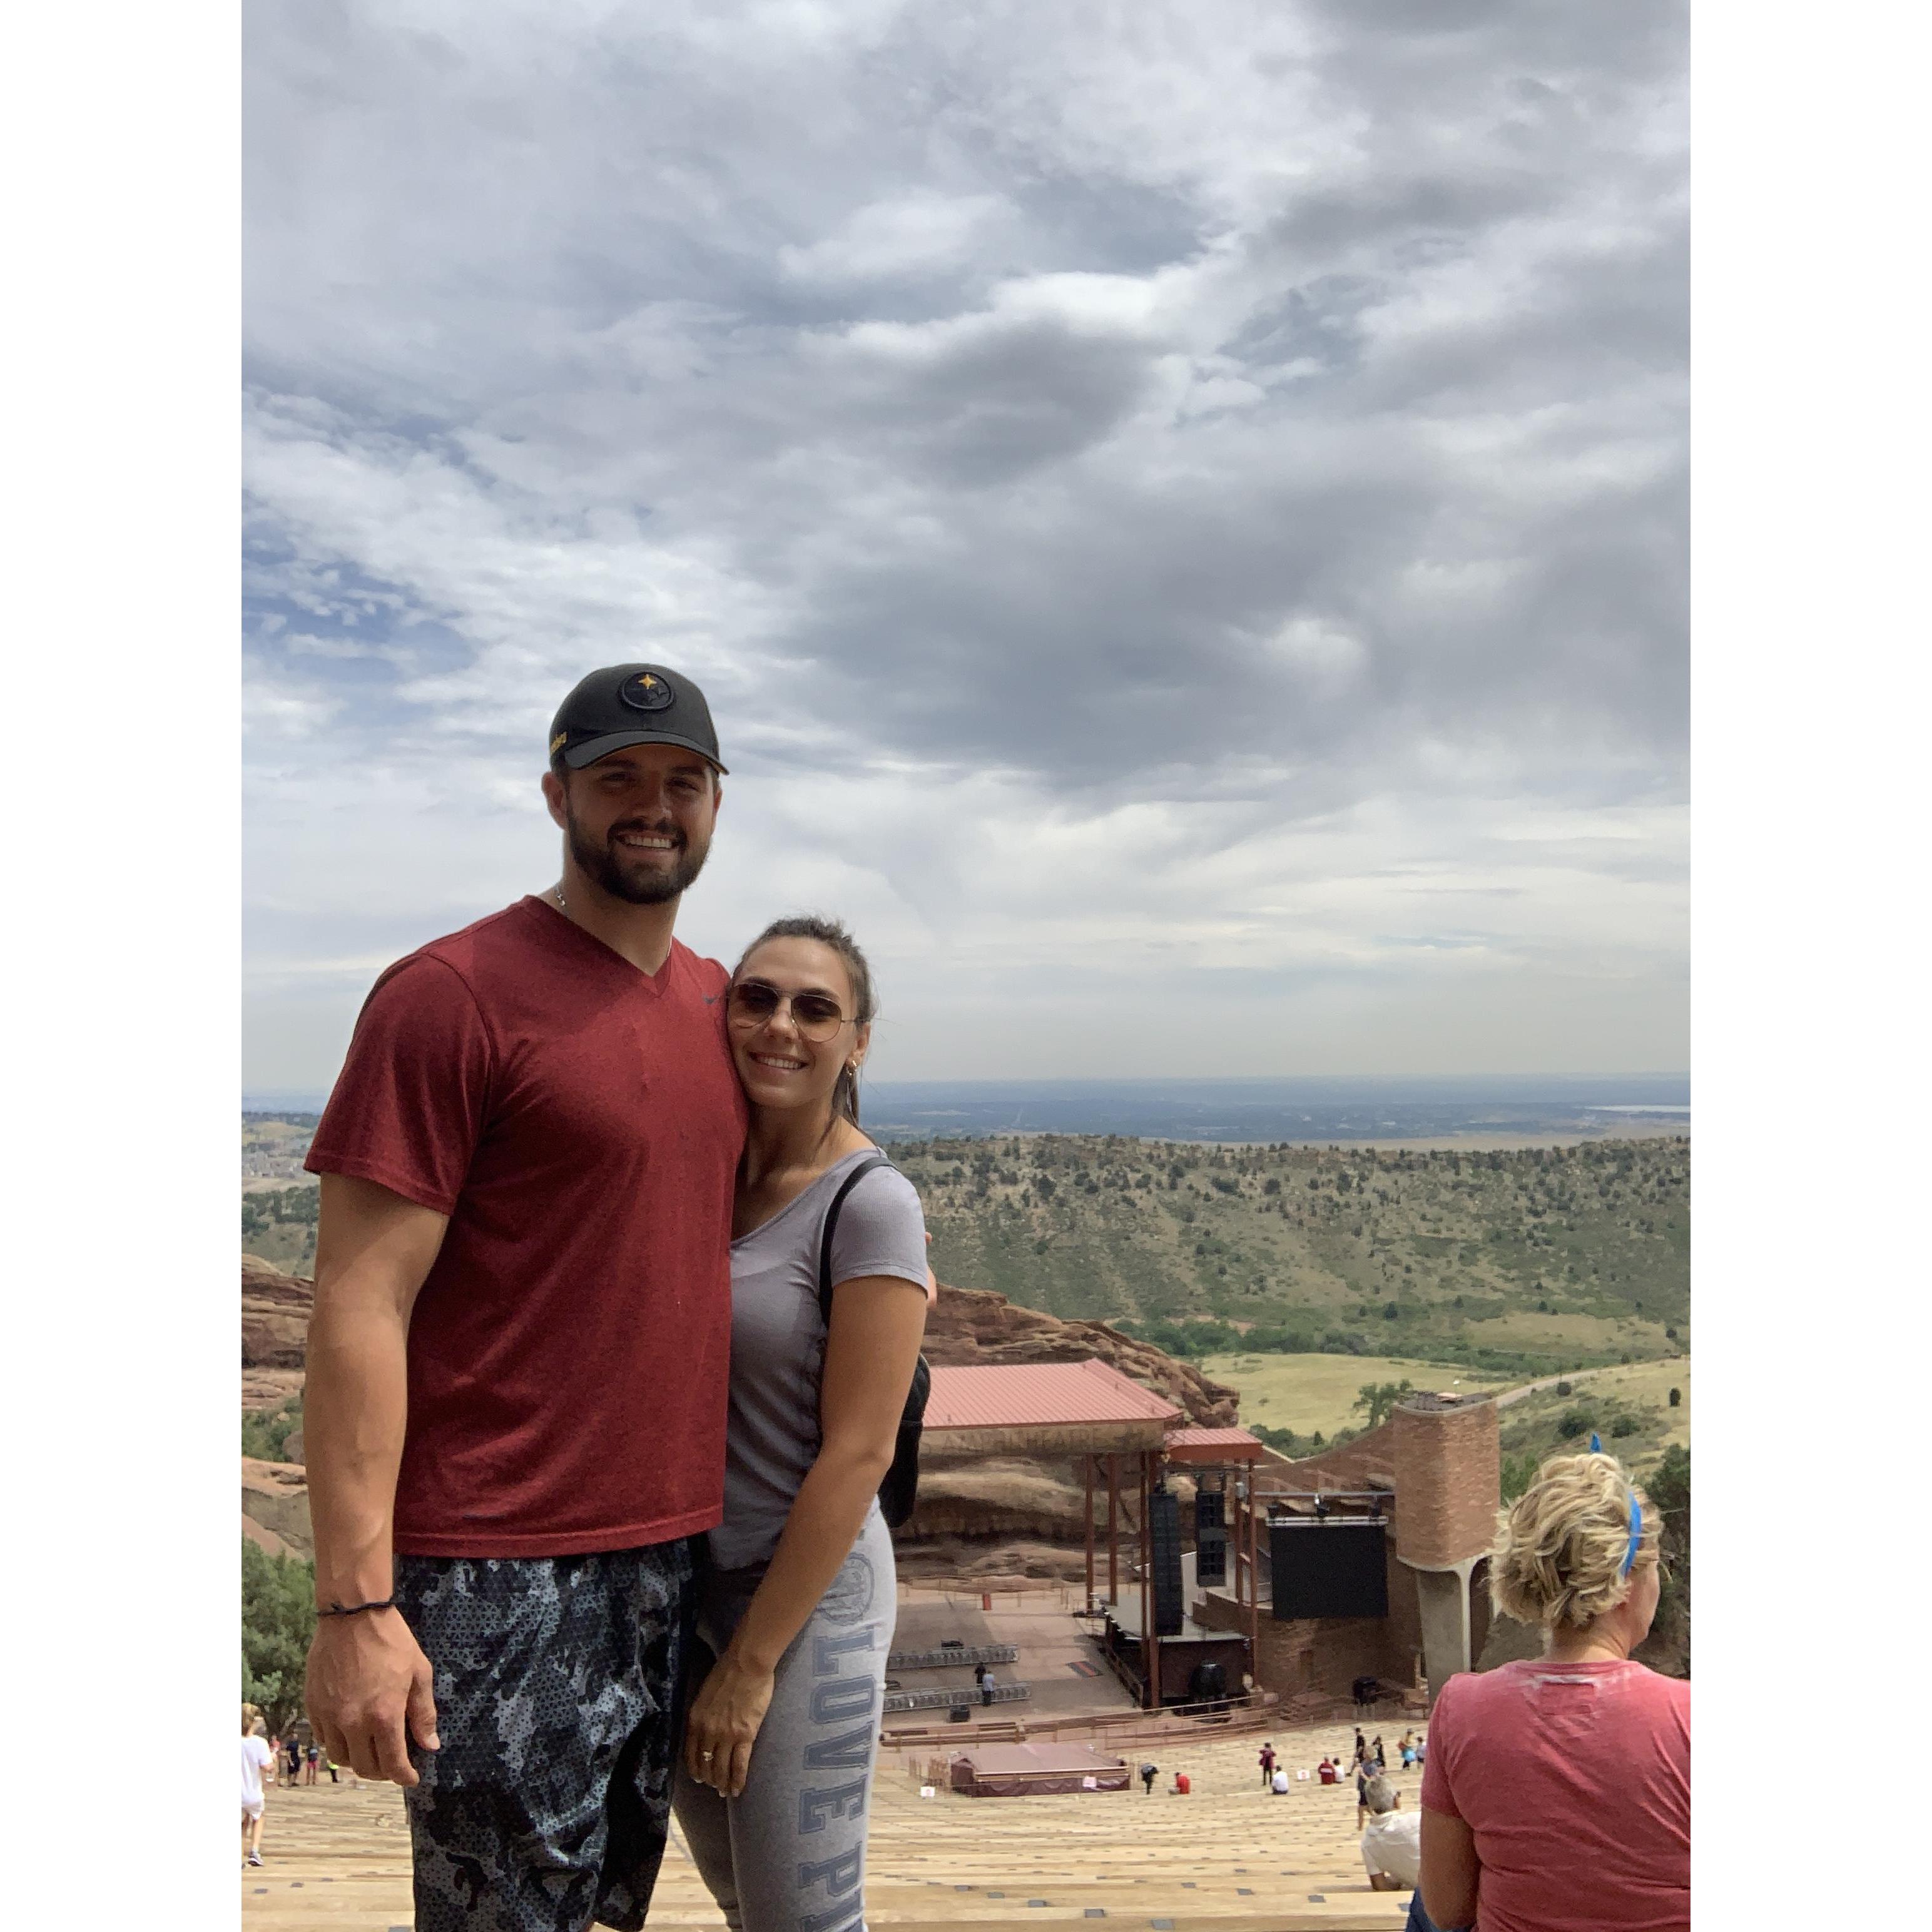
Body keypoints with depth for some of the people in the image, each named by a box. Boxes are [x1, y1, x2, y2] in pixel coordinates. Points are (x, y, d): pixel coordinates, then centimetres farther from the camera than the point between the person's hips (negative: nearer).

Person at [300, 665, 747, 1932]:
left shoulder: (720, 1003, 10)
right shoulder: (452, 996, -12)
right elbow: (362, 1306, -16)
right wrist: (357, 1604, -19)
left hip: (671, 1545, 7)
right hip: (501, 1575, -7)